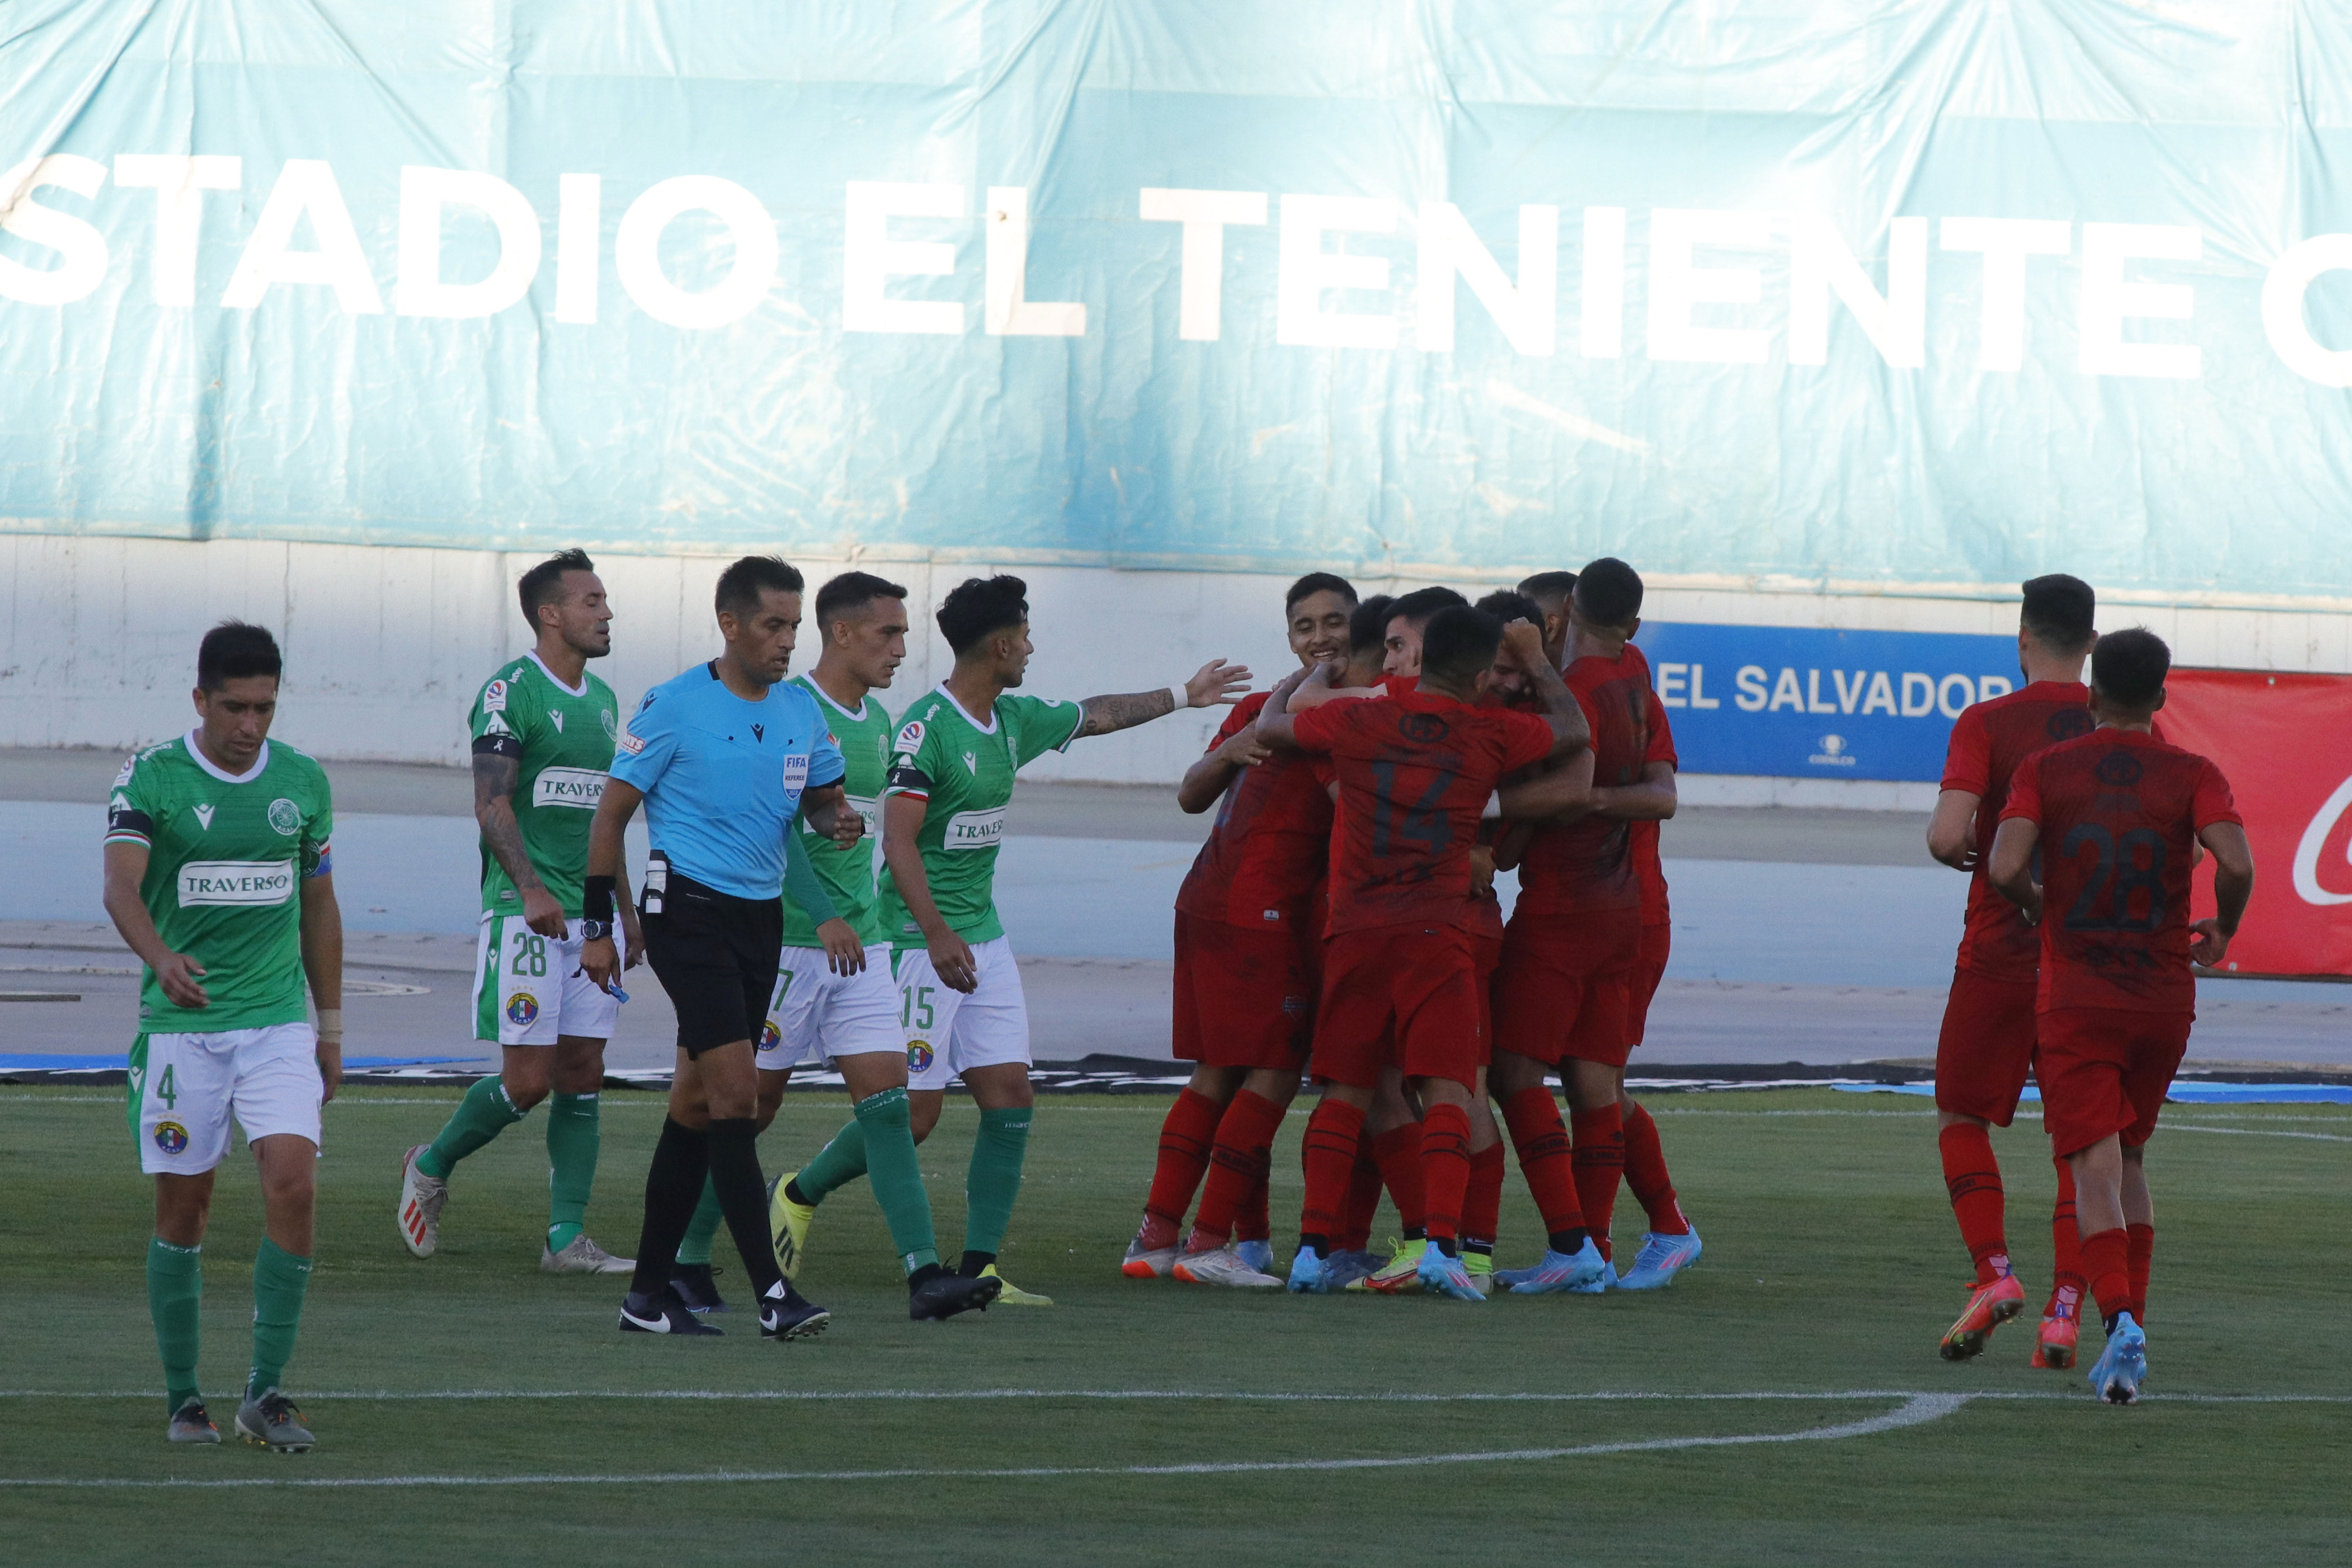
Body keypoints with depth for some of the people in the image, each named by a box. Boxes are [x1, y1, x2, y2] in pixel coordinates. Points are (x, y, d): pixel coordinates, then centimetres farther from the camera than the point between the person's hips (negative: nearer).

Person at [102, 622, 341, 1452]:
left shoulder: (303, 782, 6)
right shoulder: (149, 778, -6)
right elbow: (121, 886, -20)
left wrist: (330, 1027, 17)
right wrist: (162, 958, -40)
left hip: (279, 1022, 2)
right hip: (179, 1024, -2)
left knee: (294, 1187, -14)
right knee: (183, 1210, 3)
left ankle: (266, 1391, -10)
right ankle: (183, 1399, 16)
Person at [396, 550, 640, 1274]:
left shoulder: (602, 700, 16)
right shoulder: (510, 693, -9)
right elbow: (491, 805, -16)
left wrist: (625, 910, 21)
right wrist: (531, 889, -27)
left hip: (591, 914, 7)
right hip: (525, 912, -7)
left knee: (583, 1075, 3)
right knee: (528, 1078, -9)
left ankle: (567, 1237, 4)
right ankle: (431, 1167, 15)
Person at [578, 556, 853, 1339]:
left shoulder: (801, 711, 9)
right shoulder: (673, 707, -8)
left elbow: (823, 796, 21)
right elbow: (611, 812, -3)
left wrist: (839, 818, -5)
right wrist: (598, 928, -5)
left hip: (761, 919, 7)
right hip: (689, 912, -7)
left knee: (697, 1101, 9)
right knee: (736, 1093, -15)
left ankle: (649, 1293, 15)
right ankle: (771, 1292, -17)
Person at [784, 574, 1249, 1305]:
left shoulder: (1015, 720, 10)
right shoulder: (927, 727, -16)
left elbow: (1097, 715, 29)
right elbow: (899, 840, -22)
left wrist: (1183, 695, 39)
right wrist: (938, 935, -31)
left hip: (984, 938, 8)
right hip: (922, 938, -8)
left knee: (1010, 1098, -1)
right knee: (912, 1112, -8)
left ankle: (979, 1267, 1)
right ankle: (802, 1193, 16)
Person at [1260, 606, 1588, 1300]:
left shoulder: (1360, 721, 4)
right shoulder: (1490, 734, 1)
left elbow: (1270, 727, 21)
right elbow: (1573, 730, 20)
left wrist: (1310, 678, 38)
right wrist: (1537, 662, 33)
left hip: (1355, 930, 2)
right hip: (1437, 931, -2)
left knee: (1344, 1092, 9)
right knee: (1447, 1089, -5)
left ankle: (1314, 1245, 4)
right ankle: (1442, 1242, -20)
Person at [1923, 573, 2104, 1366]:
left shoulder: (1986, 723, -6)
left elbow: (1949, 834, -17)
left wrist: (1958, 848, 5)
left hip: (2000, 951, -3)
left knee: (1960, 1116, 12)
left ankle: (1993, 1272, -5)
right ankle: (2066, 1310, -4)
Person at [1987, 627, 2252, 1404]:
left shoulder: (2045, 770, -2)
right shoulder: (2194, 776, -1)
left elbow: (2005, 868, -15)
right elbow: (2237, 865, -17)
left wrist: (2039, 907, 8)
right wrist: (2223, 931, 4)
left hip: (2074, 998, -2)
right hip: (2165, 998, 2)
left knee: (2097, 1172, -7)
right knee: (2129, 1160, 19)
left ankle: (2120, 1323, -30)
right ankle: (2130, 1345, 15)